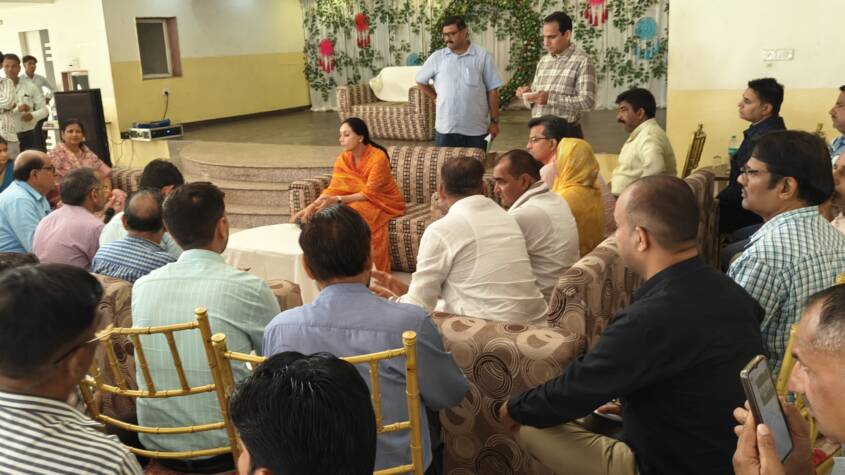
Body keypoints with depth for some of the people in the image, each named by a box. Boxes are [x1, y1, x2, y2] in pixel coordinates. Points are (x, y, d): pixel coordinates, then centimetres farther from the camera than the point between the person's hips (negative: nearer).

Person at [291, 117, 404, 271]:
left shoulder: (378, 157, -22)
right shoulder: (344, 158, -3)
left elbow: (369, 194, -24)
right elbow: (333, 189, -9)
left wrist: (337, 200, -33)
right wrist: (311, 207, -24)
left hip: (385, 202, -5)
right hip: (360, 200, 6)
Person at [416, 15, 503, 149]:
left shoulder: (483, 56, -2)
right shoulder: (437, 57, 3)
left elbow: (492, 90, 0)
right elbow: (420, 81, 15)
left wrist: (494, 121, -2)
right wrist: (437, 97, 7)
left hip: (476, 128, -1)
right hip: (445, 127, 1)